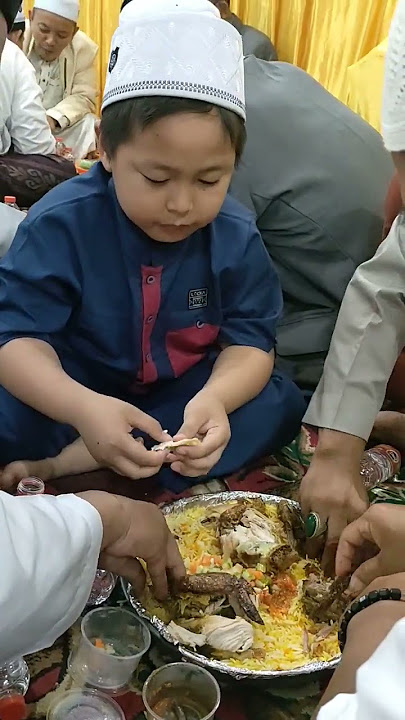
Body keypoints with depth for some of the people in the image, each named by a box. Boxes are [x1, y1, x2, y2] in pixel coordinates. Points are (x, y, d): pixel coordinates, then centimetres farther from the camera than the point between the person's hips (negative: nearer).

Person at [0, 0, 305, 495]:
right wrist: (81, 408, -43)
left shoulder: (237, 237, -12)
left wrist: (215, 397, -37)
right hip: (76, 392, -4)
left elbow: (249, 341, -12)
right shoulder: (61, 224, -20)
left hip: (187, 394, 5)